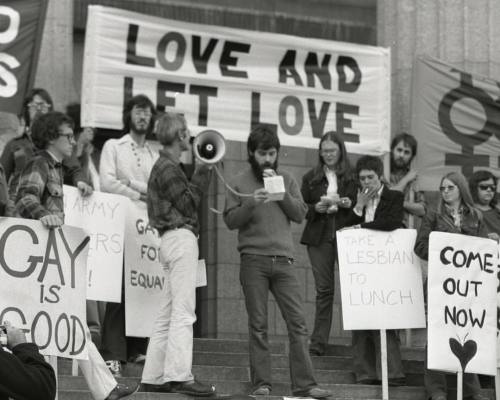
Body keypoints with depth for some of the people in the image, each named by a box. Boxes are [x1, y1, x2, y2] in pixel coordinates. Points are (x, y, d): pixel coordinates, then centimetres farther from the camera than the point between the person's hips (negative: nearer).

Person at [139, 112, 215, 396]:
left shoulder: (167, 166, 22)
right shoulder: (168, 168, -9)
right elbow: (188, 202, -12)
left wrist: (203, 171, 13)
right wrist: (203, 172, -8)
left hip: (175, 240, 11)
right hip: (181, 237, -11)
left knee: (167, 314, 10)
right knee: (183, 312, -13)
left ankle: (153, 378, 10)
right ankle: (180, 376, -17)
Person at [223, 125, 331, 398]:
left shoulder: (286, 179, 13)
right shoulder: (240, 182, 7)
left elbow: (300, 214, 5)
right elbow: (230, 220, 1)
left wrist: (280, 192, -7)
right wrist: (251, 203, -14)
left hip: (283, 260, 2)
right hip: (253, 260, -2)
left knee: (297, 321, -4)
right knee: (258, 325, -1)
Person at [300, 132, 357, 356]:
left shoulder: (353, 177, 7)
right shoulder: (311, 178, 12)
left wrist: (349, 204, -13)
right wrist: (316, 208, -10)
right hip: (319, 237, 1)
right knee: (324, 289, -1)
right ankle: (318, 344, 0)